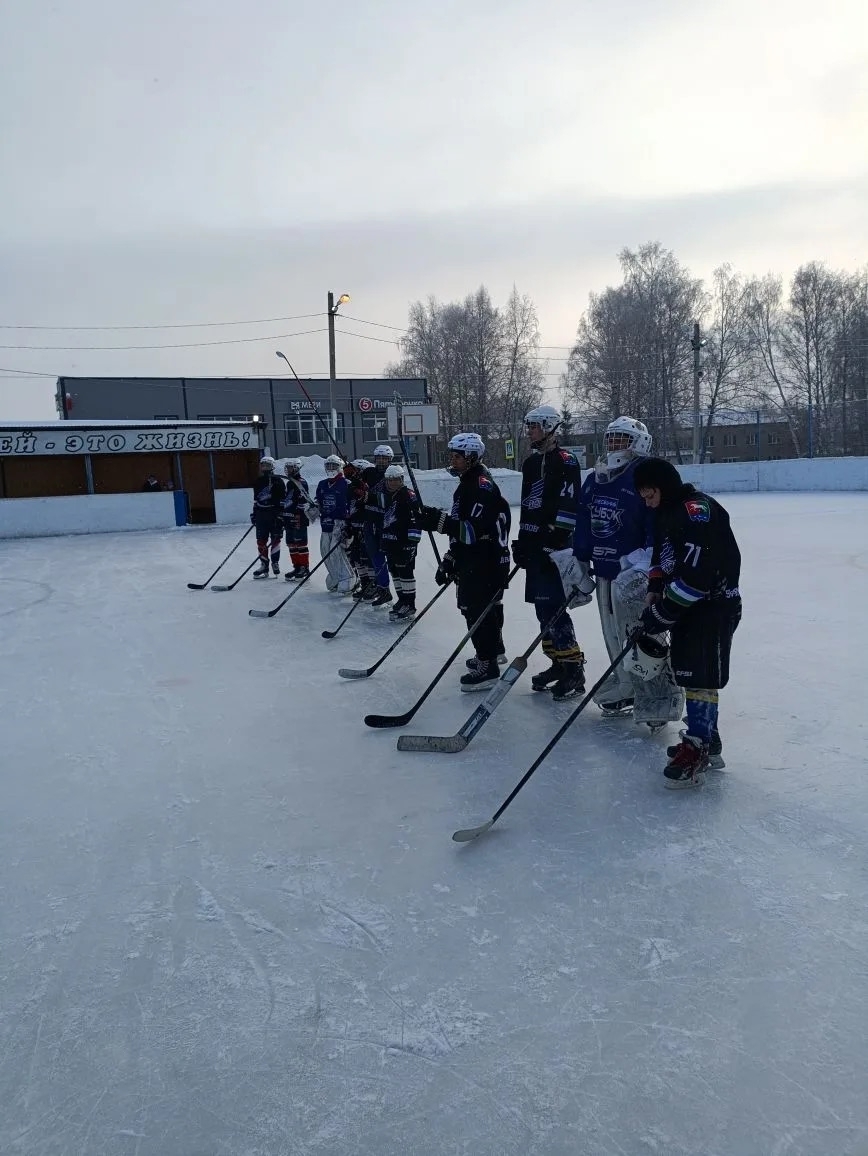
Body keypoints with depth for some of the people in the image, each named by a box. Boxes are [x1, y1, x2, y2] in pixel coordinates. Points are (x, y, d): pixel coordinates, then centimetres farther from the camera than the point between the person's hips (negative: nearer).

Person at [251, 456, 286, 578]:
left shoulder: (277, 481, -5)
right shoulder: (258, 482, 14)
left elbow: (283, 499, -8)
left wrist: (281, 515, -15)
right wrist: (254, 514, 19)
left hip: (274, 515, -5)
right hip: (261, 516, 6)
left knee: (275, 539, -1)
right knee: (261, 541, 5)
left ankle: (275, 563, 10)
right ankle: (264, 565, 11)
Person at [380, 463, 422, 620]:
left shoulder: (409, 495, -9)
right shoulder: (386, 496, 16)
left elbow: (416, 518, -16)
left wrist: (412, 540, -21)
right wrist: (382, 541, 24)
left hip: (405, 542, -9)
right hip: (389, 542, 9)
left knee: (406, 572, -8)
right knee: (394, 571, 13)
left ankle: (409, 604, -4)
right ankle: (402, 600, 24)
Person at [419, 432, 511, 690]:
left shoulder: (482, 485, -18)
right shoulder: (466, 484, 16)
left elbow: (476, 529, -29)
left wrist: (440, 521, -36)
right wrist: (449, 560, 19)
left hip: (486, 561, -11)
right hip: (472, 560, 11)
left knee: (478, 609, -8)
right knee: (485, 607, 22)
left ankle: (487, 666, -1)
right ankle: (493, 650, 39)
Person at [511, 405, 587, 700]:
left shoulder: (565, 461, -9)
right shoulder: (530, 463, 17)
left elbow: (569, 507, -17)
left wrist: (554, 540, -21)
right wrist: (521, 540, 20)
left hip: (556, 547, -9)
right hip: (535, 546, 9)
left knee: (553, 609, -12)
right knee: (542, 608, 11)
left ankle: (574, 669, -5)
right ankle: (558, 662, 22)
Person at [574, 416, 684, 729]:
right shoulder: (593, 481, 12)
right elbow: (583, 527, 18)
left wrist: (647, 565, -24)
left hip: (635, 572, -8)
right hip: (605, 572, 8)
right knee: (615, 638, 14)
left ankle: (660, 700, 0)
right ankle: (626, 691, 28)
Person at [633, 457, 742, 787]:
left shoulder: (698, 510, -22)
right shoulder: (665, 513, 10)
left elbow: (695, 573, -28)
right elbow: (661, 556, 19)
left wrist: (663, 612, -23)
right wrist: (654, 592, 2)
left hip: (714, 606, -10)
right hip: (686, 605, 10)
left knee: (701, 676, -10)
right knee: (686, 671, 14)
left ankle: (697, 749, -5)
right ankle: (706, 739, 27)